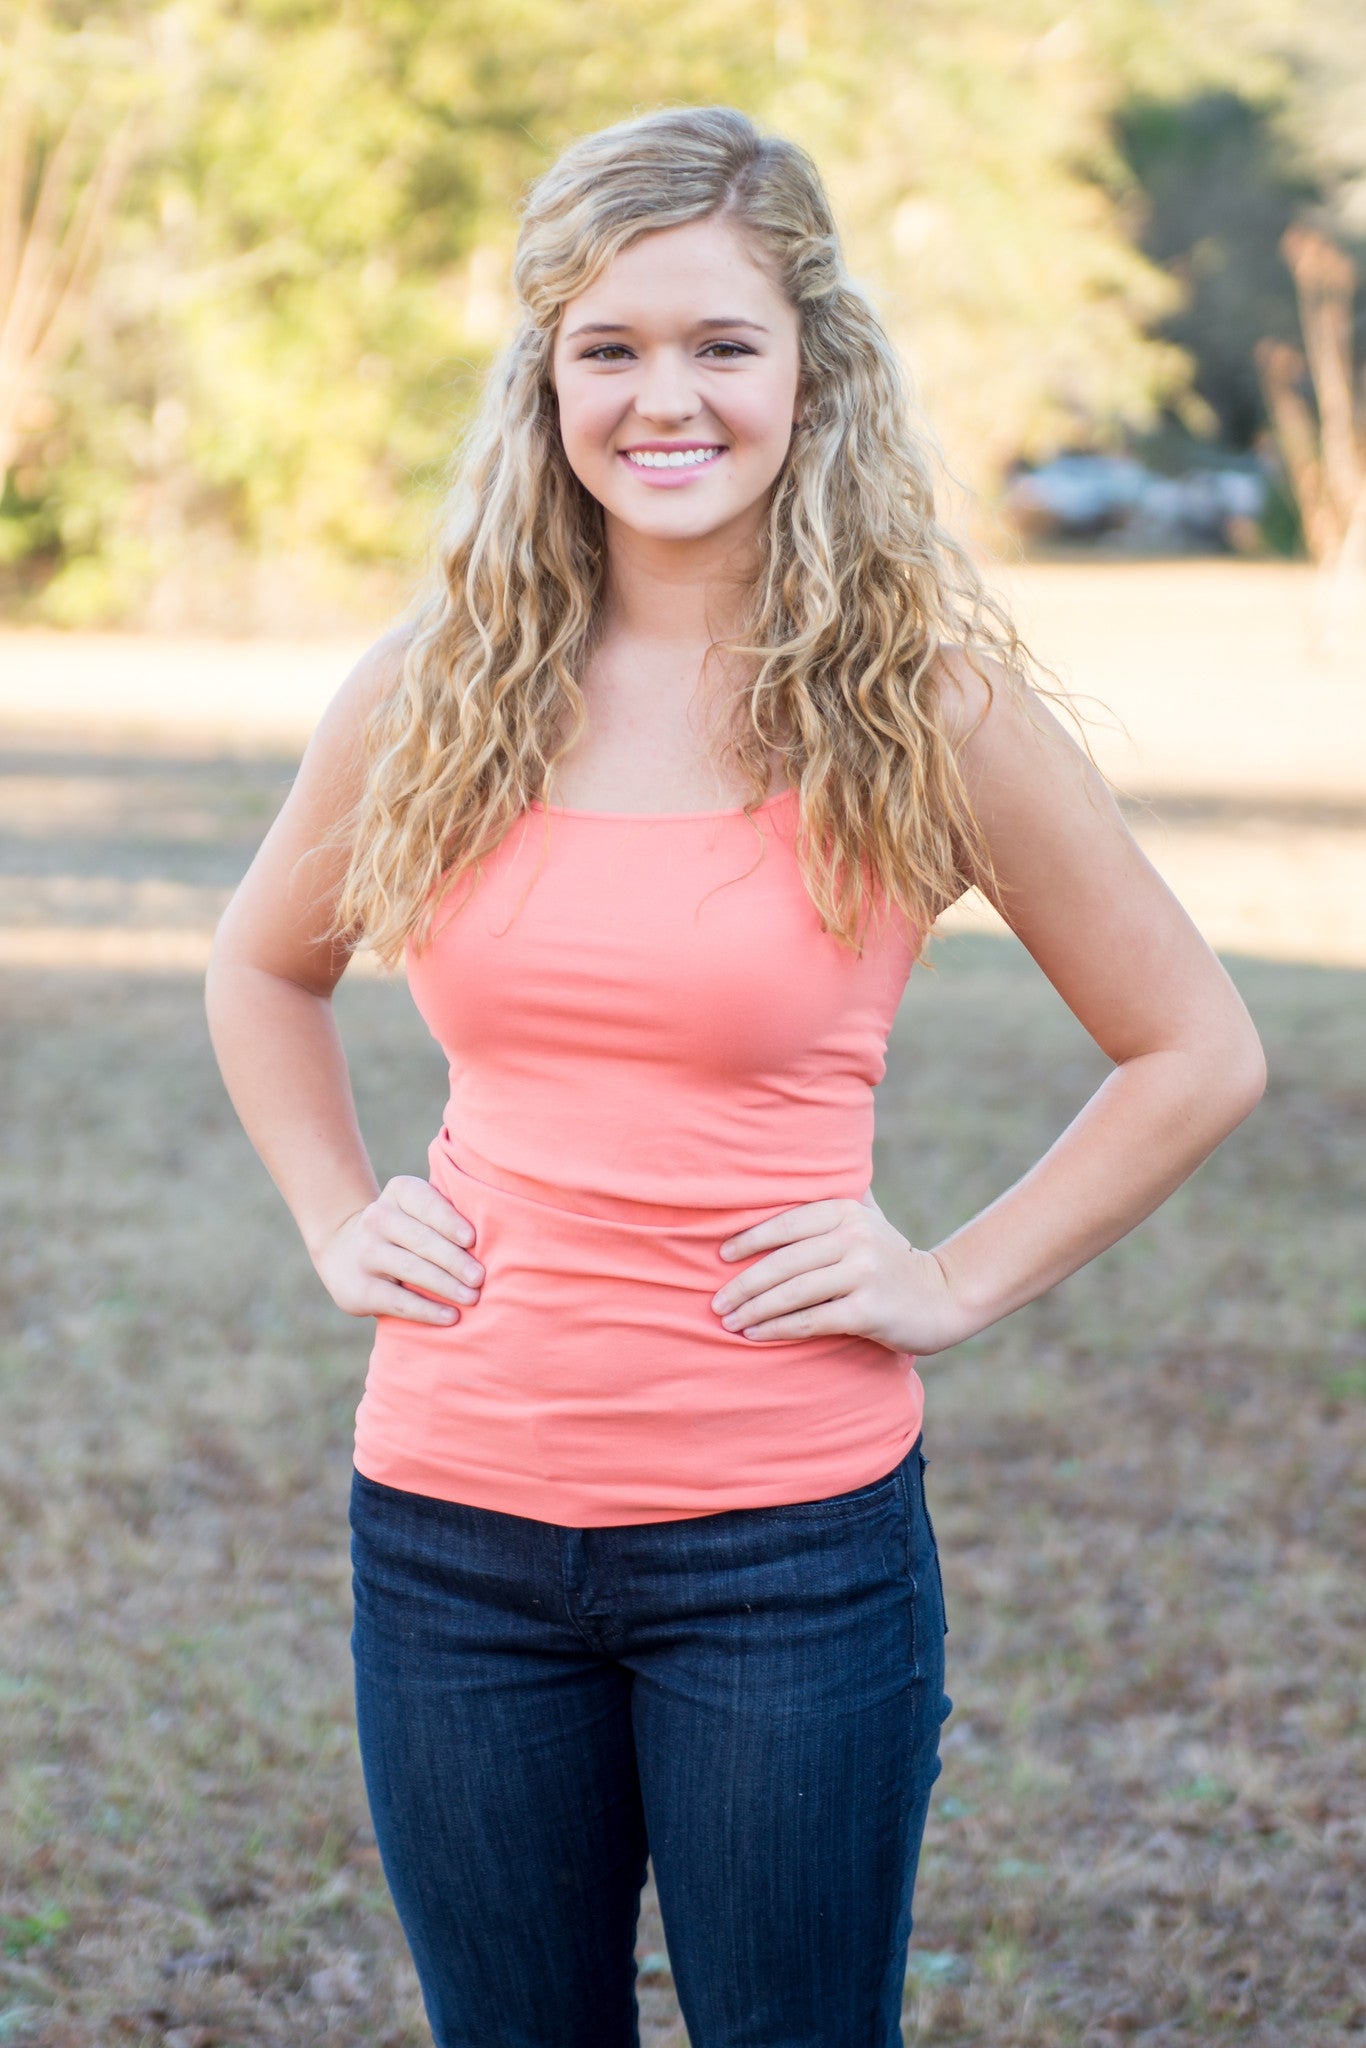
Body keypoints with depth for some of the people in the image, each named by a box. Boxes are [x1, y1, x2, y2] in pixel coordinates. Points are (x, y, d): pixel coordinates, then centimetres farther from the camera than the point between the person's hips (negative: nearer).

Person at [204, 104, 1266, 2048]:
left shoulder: (923, 703, -6)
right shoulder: (437, 691, 2)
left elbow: (1198, 1050, 3)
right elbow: (264, 967, 21)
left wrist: (958, 1282, -4)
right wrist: (338, 1221, 8)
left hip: (786, 1537, -3)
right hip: (454, 1508, 3)